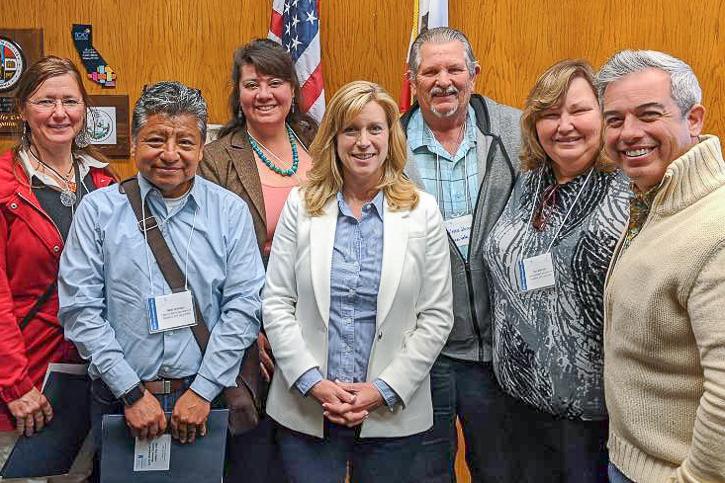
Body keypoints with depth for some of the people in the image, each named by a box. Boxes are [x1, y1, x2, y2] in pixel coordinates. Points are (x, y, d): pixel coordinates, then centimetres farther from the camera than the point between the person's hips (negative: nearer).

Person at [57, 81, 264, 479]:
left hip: (203, 398, 1)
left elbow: (242, 306, -5)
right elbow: (80, 308, -7)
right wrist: (132, 392, -12)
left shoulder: (231, 212, -1)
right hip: (119, 398, 0)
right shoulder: (99, 210, -3)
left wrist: (203, 391, -10)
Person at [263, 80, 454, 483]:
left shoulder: (421, 211, -1)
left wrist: (383, 390, -9)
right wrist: (313, 383, -10)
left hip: (392, 414, 0)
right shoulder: (301, 204, 1)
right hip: (306, 409, 0)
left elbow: (437, 317, -3)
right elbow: (276, 304, -1)